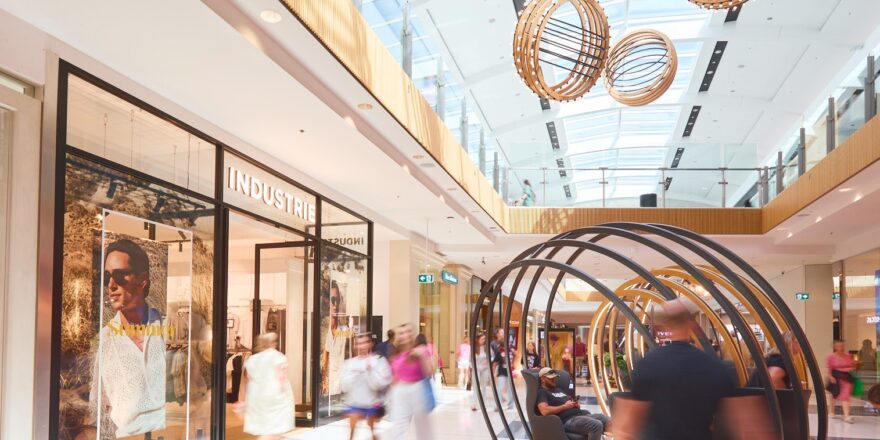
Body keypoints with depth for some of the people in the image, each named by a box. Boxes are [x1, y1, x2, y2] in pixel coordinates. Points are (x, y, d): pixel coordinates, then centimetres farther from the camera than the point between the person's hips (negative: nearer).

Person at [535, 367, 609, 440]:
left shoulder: (558, 389, 31)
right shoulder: (541, 392, 3)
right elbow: (545, 411, -15)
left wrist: (576, 404, 6)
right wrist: (564, 406, -11)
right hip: (567, 420, -9)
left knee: (607, 420, -8)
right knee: (596, 425, -30)